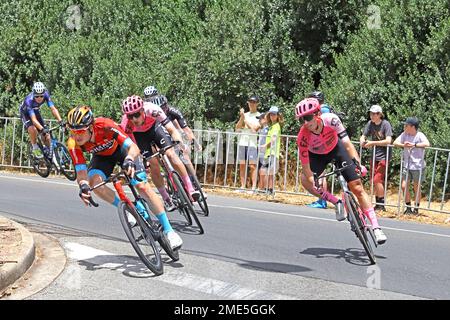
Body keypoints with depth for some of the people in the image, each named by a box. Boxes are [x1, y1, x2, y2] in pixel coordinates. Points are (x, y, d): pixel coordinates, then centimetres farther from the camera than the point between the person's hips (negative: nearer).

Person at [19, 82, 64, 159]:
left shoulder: (46, 95, -29)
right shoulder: (29, 100, -40)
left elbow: (53, 109, -31)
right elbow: (33, 119, -45)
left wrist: (60, 121, -45)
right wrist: (42, 129, -58)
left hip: (36, 111, 4)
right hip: (25, 113, -4)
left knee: (47, 136, -8)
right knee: (33, 129, -34)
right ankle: (35, 148, -11)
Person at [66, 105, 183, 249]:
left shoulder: (105, 126, -40)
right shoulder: (73, 144, -30)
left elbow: (133, 147, -43)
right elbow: (81, 171, -30)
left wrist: (129, 160, -64)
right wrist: (83, 185, -52)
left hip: (122, 149, -3)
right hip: (102, 156, 3)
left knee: (142, 186, -15)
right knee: (94, 182, -26)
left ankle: (169, 230, -6)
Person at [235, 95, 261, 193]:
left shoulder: (259, 116, 4)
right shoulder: (245, 114, 19)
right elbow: (237, 127, 11)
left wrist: (244, 118, -7)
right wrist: (242, 117, -2)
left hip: (252, 143, -5)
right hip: (242, 142, 5)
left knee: (252, 166, -9)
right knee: (242, 165, 4)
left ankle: (253, 188, -11)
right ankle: (242, 187, 8)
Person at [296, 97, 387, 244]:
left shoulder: (330, 119, -33)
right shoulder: (302, 137, -33)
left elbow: (347, 143, -31)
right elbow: (306, 166, -29)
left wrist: (358, 163, -41)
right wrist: (313, 184, -40)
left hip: (336, 148, -1)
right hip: (317, 155, 1)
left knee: (357, 187, -8)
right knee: (305, 181, -25)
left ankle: (376, 227, -5)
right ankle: (337, 203, -5)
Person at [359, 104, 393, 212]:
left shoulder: (385, 124, -11)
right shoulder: (370, 123, 5)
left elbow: (388, 141, -20)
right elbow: (363, 136, 9)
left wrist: (372, 143, -23)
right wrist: (363, 141, -16)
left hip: (383, 156, -6)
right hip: (374, 156, 6)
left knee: (377, 180, -13)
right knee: (373, 181, 7)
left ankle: (382, 204, -4)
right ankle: (378, 204, 17)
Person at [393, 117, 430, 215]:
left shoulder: (419, 135, -12)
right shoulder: (404, 134, 3)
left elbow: (427, 144, -28)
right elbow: (395, 142, -2)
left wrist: (414, 145, -31)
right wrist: (403, 145, -21)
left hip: (418, 166, -4)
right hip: (407, 165, 5)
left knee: (416, 187, 6)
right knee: (404, 186, 0)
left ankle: (416, 209, 17)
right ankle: (408, 207, 15)